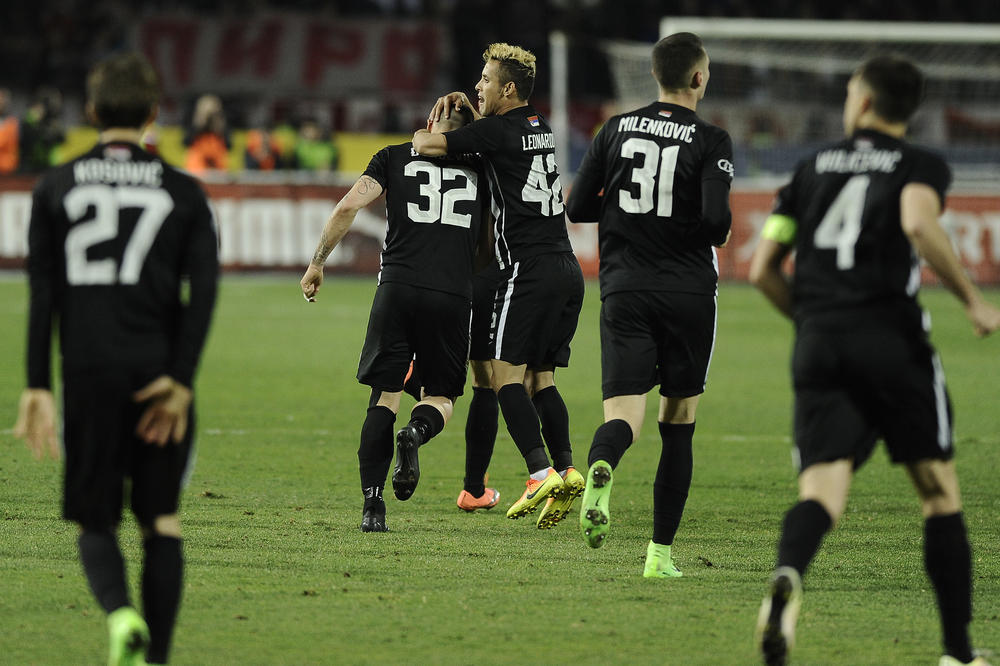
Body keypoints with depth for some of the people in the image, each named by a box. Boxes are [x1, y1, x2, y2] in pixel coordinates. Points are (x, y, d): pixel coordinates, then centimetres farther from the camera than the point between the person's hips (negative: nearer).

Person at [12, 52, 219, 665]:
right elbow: (204, 291, -4)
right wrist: (181, 382, -6)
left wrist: (38, 387, 2)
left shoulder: (56, 189, 6)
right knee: (162, 522, 10)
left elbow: (42, 294, 2)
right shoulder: (183, 193, 6)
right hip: (160, 373, 0)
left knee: (96, 521, 6)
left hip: (89, 376, 0)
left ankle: (120, 612, -23)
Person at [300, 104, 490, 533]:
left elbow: (349, 206, 0)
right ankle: (416, 431, -22)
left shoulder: (396, 156, 11)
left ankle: (372, 504, -6)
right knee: (441, 397, 14)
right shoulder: (479, 168, 14)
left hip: (398, 288, 0)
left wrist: (317, 263, 7)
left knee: (384, 396, 7)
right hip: (454, 294, 0)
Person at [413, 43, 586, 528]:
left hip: (529, 268, -8)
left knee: (506, 374, -7)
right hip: (567, 268, 8)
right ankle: (567, 470, -1)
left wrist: (424, 134, 14)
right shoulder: (541, 129, 16)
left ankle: (540, 472, -18)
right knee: (539, 377, 11)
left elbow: (425, 144, -8)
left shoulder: (497, 132, -8)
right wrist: (467, 108, 27)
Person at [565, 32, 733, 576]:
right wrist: (717, 232, 6)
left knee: (623, 413, -7)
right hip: (689, 294, -2)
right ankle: (660, 552, 12)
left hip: (624, 290, 2)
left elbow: (577, 208, 7)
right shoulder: (710, 141, -5)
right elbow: (716, 217, -17)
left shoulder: (617, 129, 7)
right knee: (678, 420, 12)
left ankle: (600, 469, -45)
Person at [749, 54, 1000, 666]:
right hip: (892, 337, -3)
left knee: (822, 494, -7)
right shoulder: (921, 166, 6)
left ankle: (788, 576, -42)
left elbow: (763, 269, 16)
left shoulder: (813, 169, 19)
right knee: (941, 495, 11)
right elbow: (918, 223, -18)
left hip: (818, 344, 3)